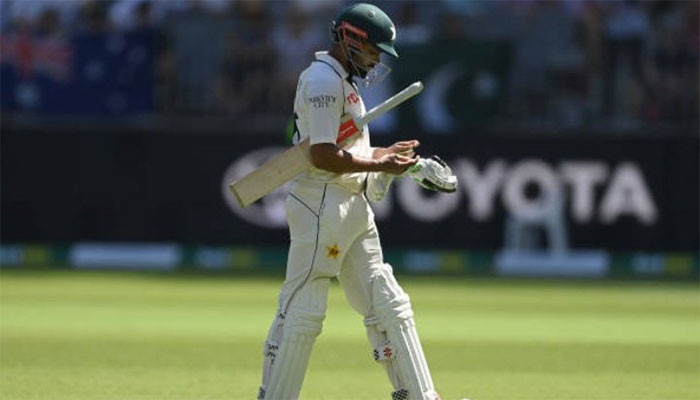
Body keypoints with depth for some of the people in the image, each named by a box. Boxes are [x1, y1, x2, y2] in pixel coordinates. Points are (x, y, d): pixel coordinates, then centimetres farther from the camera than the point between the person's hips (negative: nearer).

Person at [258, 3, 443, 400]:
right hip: (321, 206, -11)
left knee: (388, 305, 9)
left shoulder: (342, 80, 19)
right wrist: (380, 166, -16)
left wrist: (385, 154, 15)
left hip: (354, 206, 11)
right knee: (303, 310, -7)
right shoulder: (323, 81, -14)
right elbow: (324, 157, -22)